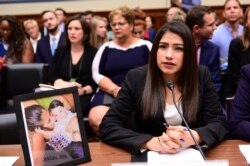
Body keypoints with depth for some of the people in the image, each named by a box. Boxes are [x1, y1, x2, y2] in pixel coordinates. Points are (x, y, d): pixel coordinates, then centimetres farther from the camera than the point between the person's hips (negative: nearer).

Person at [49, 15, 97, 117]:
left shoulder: (93, 53, 8)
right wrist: (65, 84, -12)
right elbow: (52, 77, 9)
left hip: (85, 96, -2)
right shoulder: (60, 52, 18)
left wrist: (83, 91, -17)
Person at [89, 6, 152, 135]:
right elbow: (97, 74, 8)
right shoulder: (106, 48, 15)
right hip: (110, 93, 3)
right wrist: (115, 89, -10)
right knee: (96, 118, -29)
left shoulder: (145, 46, 8)